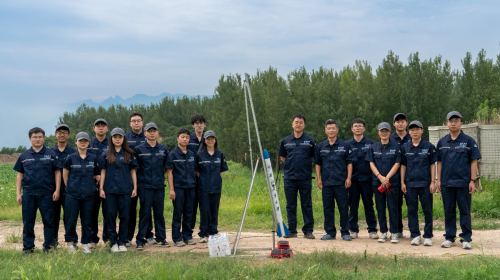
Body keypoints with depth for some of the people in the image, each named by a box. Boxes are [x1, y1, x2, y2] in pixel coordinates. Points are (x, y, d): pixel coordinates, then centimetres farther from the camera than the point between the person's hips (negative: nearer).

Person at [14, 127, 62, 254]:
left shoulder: (50, 154, 5)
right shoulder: (24, 156, 10)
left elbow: (57, 172, 5)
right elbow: (20, 175, 12)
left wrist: (57, 190, -4)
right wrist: (18, 193, 6)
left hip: (46, 193, -2)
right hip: (28, 194, 2)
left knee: (48, 221, 2)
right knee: (28, 222, 5)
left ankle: (48, 246, 12)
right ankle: (28, 246, 15)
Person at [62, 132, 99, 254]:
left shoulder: (93, 158, 5)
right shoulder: (70, 158, 0)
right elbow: (65, 174, 8)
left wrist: (89, 185, 9)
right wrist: (70, 187, 9)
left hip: (88, 194, 2)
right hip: (73, 194, -1)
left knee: (87, 220, 6)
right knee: (70, 220, -1)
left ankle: (85, 243, 16)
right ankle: (71, 242, 13)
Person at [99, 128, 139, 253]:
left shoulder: (129, 154, 7)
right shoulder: (106, 154, 6)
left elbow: (133, 171, 9)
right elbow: (103, 171, 6)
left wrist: (135, 188, 3)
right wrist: (101, 188, 0)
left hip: (125, 189, 0)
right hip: (110, 189, 0)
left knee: (124, 215, 1)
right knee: (111, 215, 1)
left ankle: (122, 242, 11)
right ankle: (113, 242, 10)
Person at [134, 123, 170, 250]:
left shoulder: (163, 149, 9)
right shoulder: (139, 149, 1)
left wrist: (160, 176, 11)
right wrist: (143, 176, 5)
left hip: (159, 186, 3)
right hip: (144, 186, -3)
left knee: (159, 212, 7)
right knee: (144, 213, -2)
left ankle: (161, 239, 16)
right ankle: (140, 240, 4)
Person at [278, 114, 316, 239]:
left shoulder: (310, 141, 3)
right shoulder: (285, 141, 8)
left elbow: (314, 158, 10)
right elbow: (282, 157, 19)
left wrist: (306, 166, 1)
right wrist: (291, 165, 8)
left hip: (305, 178, -2)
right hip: (289, 178, 2)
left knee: (307, 205, 2)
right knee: (290, 205, 6)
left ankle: (308, 230, 8)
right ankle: (292, 230, 14)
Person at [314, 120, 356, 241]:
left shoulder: (345, 145, 3)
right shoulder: (321, 146, 9)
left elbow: (349, 163, 3)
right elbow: (317, 164, 14)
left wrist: (348, 178, -4)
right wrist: (318, 179, 6)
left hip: (341, 182, -2)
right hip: (326, 182, 2)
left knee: (343, 208, 1)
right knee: (328, 208, 6)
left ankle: (345, 232, 10)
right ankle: (330, 232, 14)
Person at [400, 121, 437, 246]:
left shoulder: (429, 147, 2)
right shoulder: (405, 148, 7)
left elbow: (432, 165, 4)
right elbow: (403, 165, 10)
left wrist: (433, 182, -2)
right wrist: (402, 182, 5)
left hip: (425, 183, -2)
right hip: (410, 183, 2)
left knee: (427, 210, 2)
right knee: (412, 210, 5)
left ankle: (428, 236, 9)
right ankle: (415, 236, 13)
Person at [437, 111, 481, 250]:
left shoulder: (468, 141, -1)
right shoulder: (442, 142, 8)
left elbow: (474, 161, -2)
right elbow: (439, 162, 11)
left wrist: (472, 181, -8)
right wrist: (439, 180, 6)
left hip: (463, 183, -3)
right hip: (446, 183, 3)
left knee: (465, 211, 3)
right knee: (449, 211, 9)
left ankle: (466, 239, 10)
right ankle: (449, 237, 18)